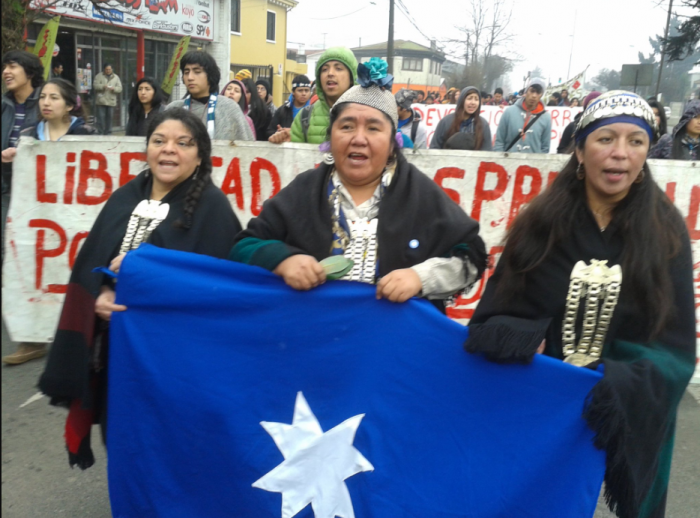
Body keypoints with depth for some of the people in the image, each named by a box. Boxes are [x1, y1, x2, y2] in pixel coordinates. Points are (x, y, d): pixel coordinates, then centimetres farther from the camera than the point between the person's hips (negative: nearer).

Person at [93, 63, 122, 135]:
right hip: (101, 101, -2)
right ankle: (100, 133, 0)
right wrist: (103, 86, -19)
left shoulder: (116, 77, 12)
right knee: (101, 117, -5)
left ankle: (108, 133, 14)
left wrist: (114, 89, -14)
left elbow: (119, 88, 6)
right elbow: (95, 85, -3)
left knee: (109, 117, 5)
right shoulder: (99, 76, 5)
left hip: (111, 101, 2)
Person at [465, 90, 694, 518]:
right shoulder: (541, 223, -6)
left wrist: (626, 386, -28)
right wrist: (514, 339, -27)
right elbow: (495, 312, -5)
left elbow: (676, 347, -9)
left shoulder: (666, 234, -6)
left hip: (625, 425, 0)